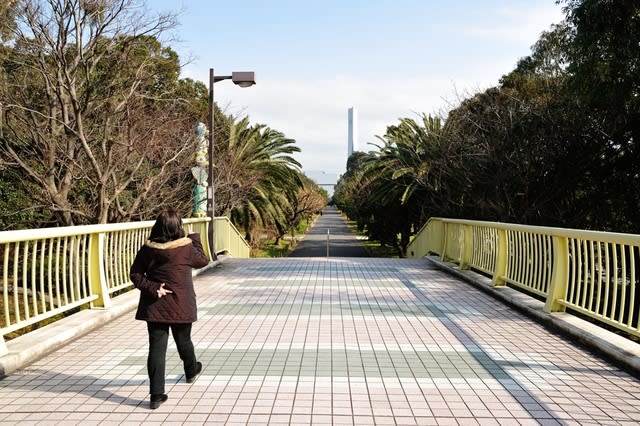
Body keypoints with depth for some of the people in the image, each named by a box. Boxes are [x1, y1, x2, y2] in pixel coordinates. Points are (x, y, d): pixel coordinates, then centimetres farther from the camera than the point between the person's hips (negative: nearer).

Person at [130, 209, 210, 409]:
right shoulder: (186, 248, -13)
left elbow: (135, 274, -3)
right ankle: (191, 371, 47)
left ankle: (156, 395, 1)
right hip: (180, 306, -1)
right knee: (183, 341, 21)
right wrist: (195, 239, 16)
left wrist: (152, 288, -10)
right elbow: (203, 261, 6)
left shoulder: (147, 249, -5)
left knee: (156, 348, 3)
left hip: (154, 306, 2)